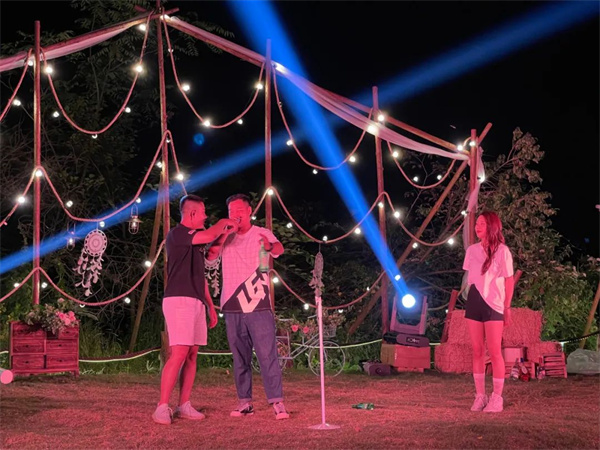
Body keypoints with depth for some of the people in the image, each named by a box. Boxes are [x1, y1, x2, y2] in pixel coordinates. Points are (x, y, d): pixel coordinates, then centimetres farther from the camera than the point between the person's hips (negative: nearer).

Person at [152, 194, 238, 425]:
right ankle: (162, 407, -14)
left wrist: (210, 305, 22)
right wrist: (223, 224, -3)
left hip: (196, 303, 9)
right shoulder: (177, 234, -6)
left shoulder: (196, 240, 22)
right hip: (179, 301, -9)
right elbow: (209, 235, -23)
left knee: (192, 355, 5)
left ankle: (184, 406, 9)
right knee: (179, 354, -15)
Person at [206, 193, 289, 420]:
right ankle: (245, 402, 11)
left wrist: (271, 246, -43)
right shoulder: (225, 238, 10)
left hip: (258, 306, -3)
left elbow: (279, 249, -19)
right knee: (240, 357, 6)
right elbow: (209, 261, -1)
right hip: (232, 308, 3)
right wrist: (221, 238, -13)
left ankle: (277, 402, -9)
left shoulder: (262, 234, 1)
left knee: (267, 355, -8)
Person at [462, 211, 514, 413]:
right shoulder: (472, 250, 9)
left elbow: (509, 280, -2)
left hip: (493, 305, -5)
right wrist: (469, 301, 12)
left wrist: (507, 308, -4)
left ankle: (497, 398, 3)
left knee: (494, 352, -4)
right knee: (477, 352, 5)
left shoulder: (502, 251, -4)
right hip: (474, 304, 5)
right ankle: (480, 395, 11)